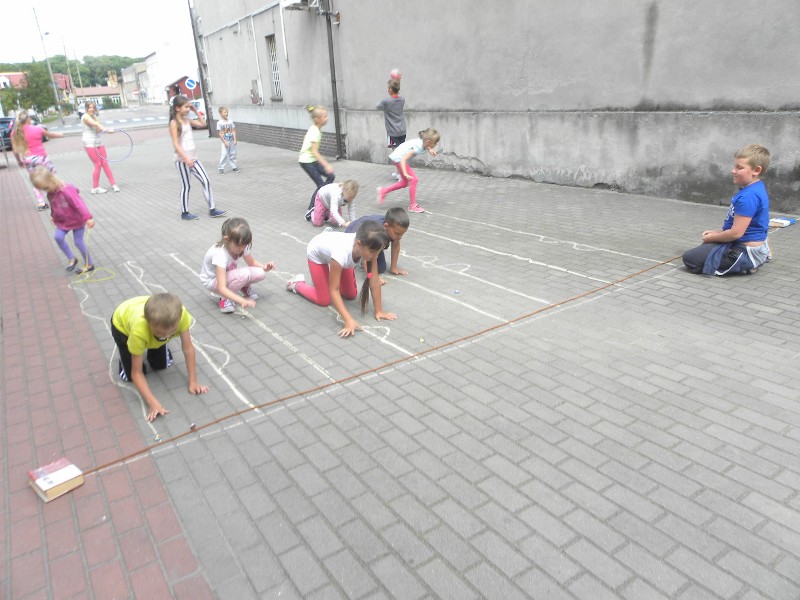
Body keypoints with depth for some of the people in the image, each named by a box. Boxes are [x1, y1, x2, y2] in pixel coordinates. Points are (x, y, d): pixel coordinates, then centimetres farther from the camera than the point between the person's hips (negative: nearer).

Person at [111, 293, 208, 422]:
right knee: (129, 376, -5)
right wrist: (153, 403, -42)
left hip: (156, 322, 3)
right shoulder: (139, 329, -46)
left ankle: (152, 347, 29)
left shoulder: (181, 314, -41)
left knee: (161, 365, 2)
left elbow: (188, 348, -25)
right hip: (122, 323, -2)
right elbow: (136, 373, -35)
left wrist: (193, 382, -24)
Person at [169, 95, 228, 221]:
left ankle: (212, 209, 4)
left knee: (206, 181, 2)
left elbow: (203, 124, 21)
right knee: (186, 186, 2)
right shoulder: (174, 123, -11)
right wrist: (186, 159, -25)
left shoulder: (187, 120, 10)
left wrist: (195, 111, 10)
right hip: (182, 159, -7)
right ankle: (185, 213, 15)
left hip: (193, 157, 7)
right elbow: (176, 145, -17)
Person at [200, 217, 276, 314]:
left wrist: (264, 267, -18)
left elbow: (252, 263, 4)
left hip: (228, 276, 6)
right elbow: (221, 288, -41)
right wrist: (243, 301, -53)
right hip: (213, 281, -6)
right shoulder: (220, 254, -37)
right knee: (244, 273, -35)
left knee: (260, 273, -18)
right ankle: (225, 299, -13)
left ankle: (244, 287, 13)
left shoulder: (241, 246, -18)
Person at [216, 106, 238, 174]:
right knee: (224, 155, -7)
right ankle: (221, 168, 0)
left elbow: (233, 131, 5)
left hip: (231, 141, 4)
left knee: (233, 154, 10)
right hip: (224, 141, -4)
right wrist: (225, 142, -13)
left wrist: (235, 140, -3)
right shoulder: (219, 123, -7)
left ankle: (234, 167, 20)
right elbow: (219, 133, -8)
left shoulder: (230, 121, 4)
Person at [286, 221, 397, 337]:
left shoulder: (369, 246, -36)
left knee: (351, 295, 6)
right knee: (324, 300, -2)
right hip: (317, 251, -5)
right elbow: (333, 290, -39)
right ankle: (298, 284, 21)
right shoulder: (342, 253, -48)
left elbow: (375, 279, -27)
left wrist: (379, 311, -27)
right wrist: (348, 320, -47)